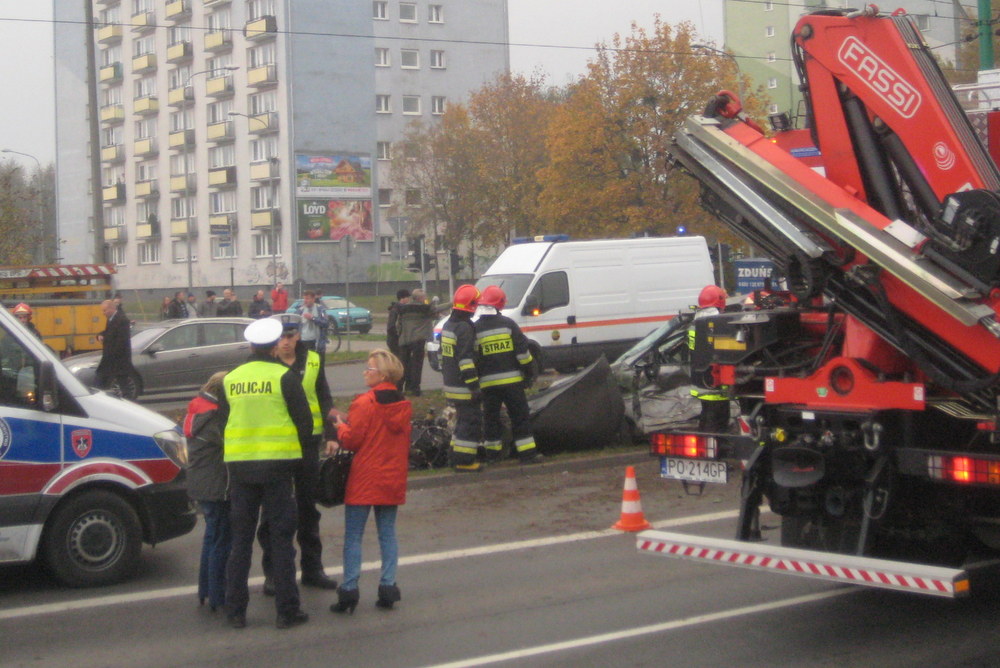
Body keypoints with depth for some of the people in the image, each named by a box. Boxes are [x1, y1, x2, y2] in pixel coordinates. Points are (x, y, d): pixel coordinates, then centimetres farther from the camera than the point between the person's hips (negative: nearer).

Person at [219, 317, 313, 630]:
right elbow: (305, 421, -5)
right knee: (281, 538, 3)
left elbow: (222, 421, 12)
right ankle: (287, 610, 4)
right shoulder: (285, 377, -6)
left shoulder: (230, 379, 7)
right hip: (277, 463, -3)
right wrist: (297, 447, 12)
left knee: (240, 539, 10)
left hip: (238, 464, 4)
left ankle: (235, 610, 12)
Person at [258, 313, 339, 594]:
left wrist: (331, 435, 0)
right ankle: (273, 573, 13)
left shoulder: (312, 361, 5)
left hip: (307, 442, 3)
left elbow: (324, 400, 9)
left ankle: (312, 568, 22)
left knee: (308, 507, 12)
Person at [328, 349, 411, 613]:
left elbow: (351, 440, -13)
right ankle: (388, 585, 10)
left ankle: (349, 589, -1)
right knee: (387, 533, 12)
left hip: (364, 481, -6)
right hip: (393, 480, 6)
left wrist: (341, 425, 4)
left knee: (353, 536, 0)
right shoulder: (403, 405, 7)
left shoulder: (365, 403, -15)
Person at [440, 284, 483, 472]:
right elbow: (466, 359, -23)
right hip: (463, 386, -10)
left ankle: (457, 458, 22)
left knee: (463, 420, 18)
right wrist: (474, 385, -22)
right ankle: (465, 461, -6)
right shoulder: (464, 328, -18)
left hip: (451, 384, 10)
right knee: (471, 421, -5)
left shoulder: (448, 325, 14)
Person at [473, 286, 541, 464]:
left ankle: (492, 452, 17)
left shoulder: (475, 329, 1)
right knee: (520, 416, 3)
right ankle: (527, 454, 2)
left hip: (488, 382, 2)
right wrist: (529, 373, 5)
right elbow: (522, 349, -4)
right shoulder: (508, 324, -4)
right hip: (511, 379, -2)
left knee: (491, 416, 13)